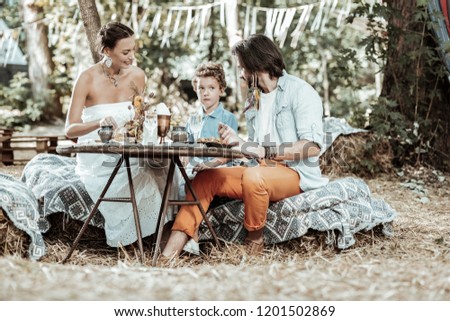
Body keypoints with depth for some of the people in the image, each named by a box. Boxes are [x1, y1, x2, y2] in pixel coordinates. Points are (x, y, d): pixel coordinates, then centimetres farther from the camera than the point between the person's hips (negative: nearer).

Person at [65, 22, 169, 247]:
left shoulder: (137, 76, 0)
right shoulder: (87, 79, -12)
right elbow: (70, 129, -16)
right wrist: (99, 123, -36)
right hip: (95, 159, -4)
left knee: (159, 176, -24)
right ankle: (121, 238, -4)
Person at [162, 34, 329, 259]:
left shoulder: (299, 91, -5)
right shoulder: (256, 100, 20)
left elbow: (312, 146, -18)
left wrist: (267, 151, -24)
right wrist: (239, 143, 2)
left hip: (296, 173, -8)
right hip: (263, 170, 8)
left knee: (253, 177, -37)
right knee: (205, 178, -9)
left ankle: (255, 241, -14)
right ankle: (169, 254, -20)